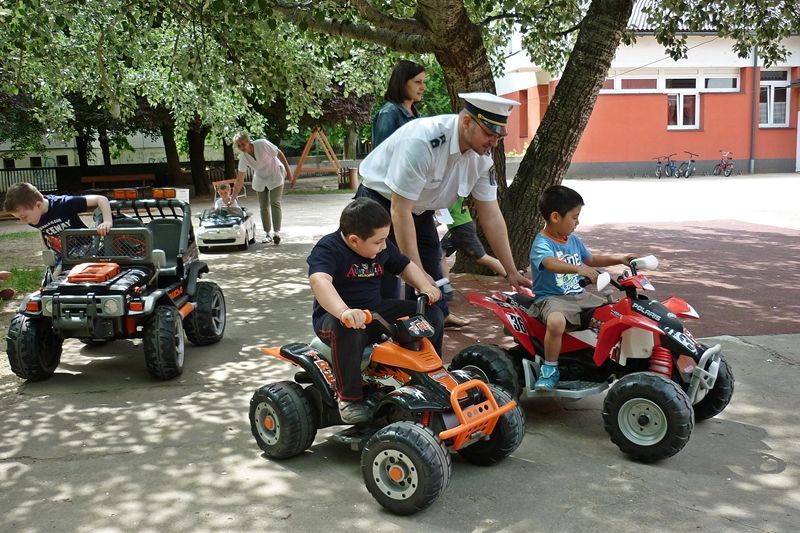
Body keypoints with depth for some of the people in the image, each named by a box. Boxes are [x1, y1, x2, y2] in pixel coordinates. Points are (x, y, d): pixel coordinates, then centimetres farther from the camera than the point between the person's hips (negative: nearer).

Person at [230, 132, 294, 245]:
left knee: (275, 203, -16)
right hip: (260, 180, 4)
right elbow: (239, 181, -11)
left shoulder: (262, 144, -27)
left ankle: (277, 232, -22)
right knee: (263, 206, 4)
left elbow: (280, 154, -17)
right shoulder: (243, 157, -15)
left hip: (275, 176, -4)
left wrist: (288, 172, -15)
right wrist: (232, 199, -14)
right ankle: (268, 233, 13)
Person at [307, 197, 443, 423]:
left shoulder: (382, 247, 3)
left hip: (376, 311, 7)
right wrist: (344, 312, -56)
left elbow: (405, 266, 19)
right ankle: (349, 397, -24)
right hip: (335, 316, -7)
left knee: (432, 315, -2)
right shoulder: (328, 248, -20)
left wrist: (425, 286, -1)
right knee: (348, 330, -43)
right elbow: (318, 280, -40)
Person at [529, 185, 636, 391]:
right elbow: (550, 263, -36)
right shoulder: (541, 243, -14)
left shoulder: (574, 240, 14)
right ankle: (550, 369, -18)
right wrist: (578, 268, -52)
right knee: (557, 322, -39)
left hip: (579, 295, 8)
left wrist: (617, 259, 20)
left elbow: (590, 259, 30)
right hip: (551, 297, -8)